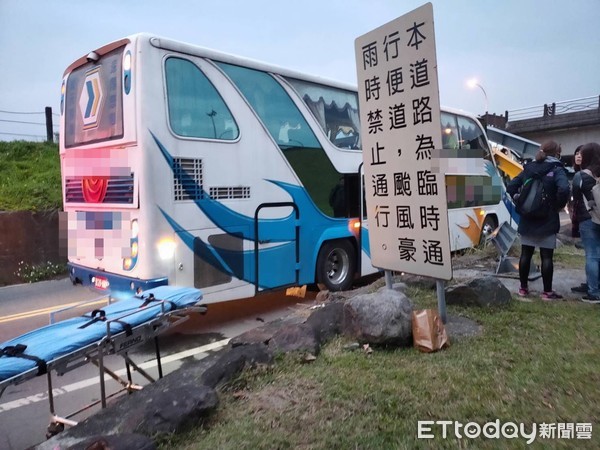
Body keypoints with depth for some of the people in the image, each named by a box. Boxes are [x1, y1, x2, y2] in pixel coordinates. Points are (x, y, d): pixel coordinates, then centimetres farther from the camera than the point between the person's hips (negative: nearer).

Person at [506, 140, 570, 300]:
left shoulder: (529, 168, 8)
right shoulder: (556, 169, -8)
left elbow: (511, 187, 6)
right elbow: (564, 189, -25)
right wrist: (559, 205, -9)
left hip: (527, 219, 5)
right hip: (547, 220, -4)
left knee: (525, 254, 11)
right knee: (547, 257, 3)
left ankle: (523, 288, 19)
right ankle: (547, 292, 9)